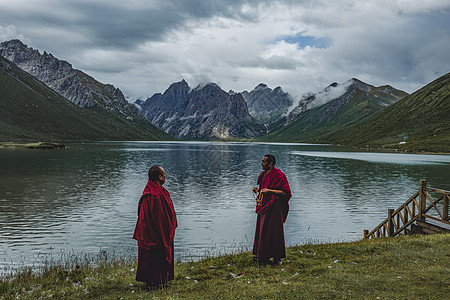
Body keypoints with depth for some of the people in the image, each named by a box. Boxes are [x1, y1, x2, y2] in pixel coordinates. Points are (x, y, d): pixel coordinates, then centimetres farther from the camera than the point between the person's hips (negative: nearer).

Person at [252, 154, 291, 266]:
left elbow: (285, 192, -18)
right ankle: (262, 255, 24)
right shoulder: (263, 174, 10)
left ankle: (277, 258, 9)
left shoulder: (279, 175, -15)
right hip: (264, 206, 8)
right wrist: (258, 190, 2)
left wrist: (269, 191, -24)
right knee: (262, 231, 13)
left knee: (273, 232, -3)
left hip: (273, 207, -8)